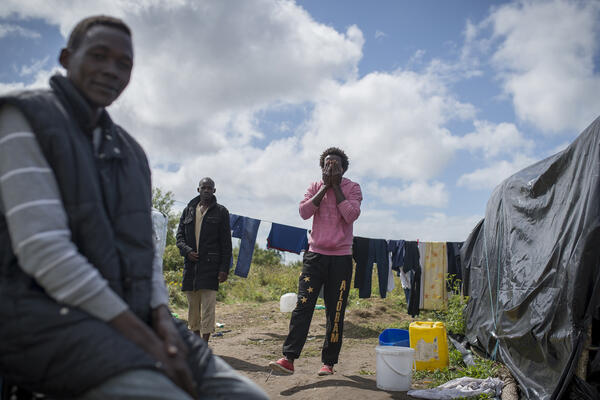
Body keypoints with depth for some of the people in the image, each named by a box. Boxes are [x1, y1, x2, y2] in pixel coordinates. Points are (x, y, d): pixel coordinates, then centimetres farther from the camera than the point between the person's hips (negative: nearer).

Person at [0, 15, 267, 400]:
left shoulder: (130, 151, 19)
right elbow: (43, 250, -15)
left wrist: (162, 320, -4)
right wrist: (145, 342, -17)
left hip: (129, 315, 7)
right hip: (44, 311, -6)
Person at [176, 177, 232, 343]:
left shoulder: (221, 212, 5)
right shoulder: (188, 210, 15)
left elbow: (226, 243, 1)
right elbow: (180, 235, 15)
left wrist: (224, 268, -6)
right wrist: (187, 250, -7)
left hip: (211, 265, -4)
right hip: (191, 264, 4)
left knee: (207, 307, -8)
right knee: (193, 306, 9)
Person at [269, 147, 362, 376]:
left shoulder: (352, 188, 3)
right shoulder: (315, 187, 10)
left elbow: (351, 215, -14)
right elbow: (304, 212, -7)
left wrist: (336, 186, -10)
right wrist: (325, 186, -7)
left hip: (341, 257, -1)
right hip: (315, 255, 1)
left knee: (335, 312, 2)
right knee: (303, 305, -9)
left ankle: (328, 362, 11)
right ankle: (288, 358, -11)